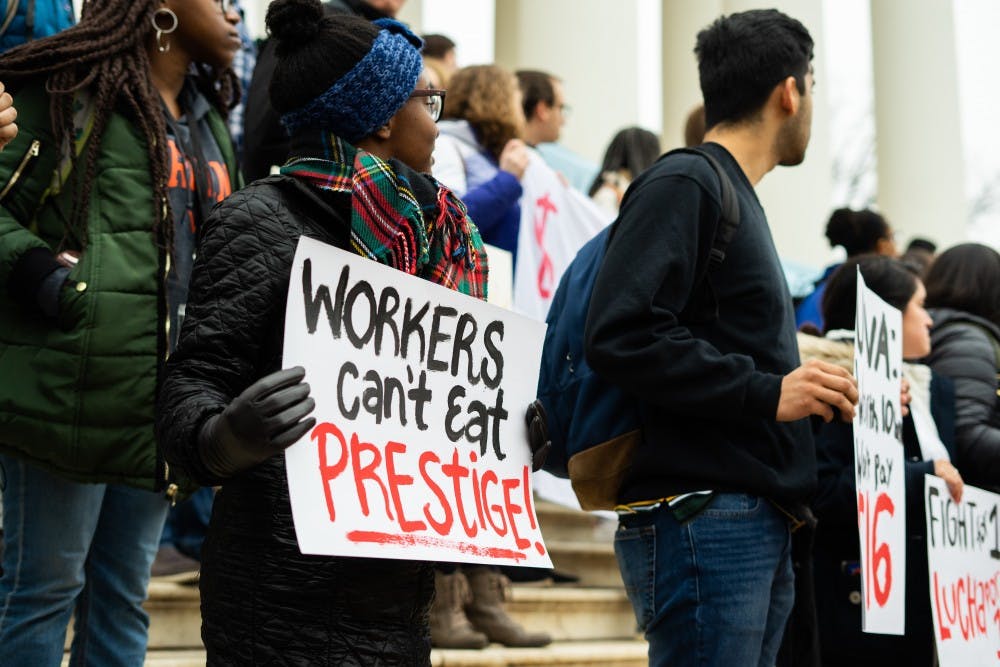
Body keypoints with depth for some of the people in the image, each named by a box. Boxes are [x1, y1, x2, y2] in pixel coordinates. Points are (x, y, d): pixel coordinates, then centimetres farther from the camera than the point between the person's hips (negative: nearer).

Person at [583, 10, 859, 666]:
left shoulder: (738, 198, 22)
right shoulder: (683, 184, -7)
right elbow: (621, 334, -20)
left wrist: (817, 387, 14)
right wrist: (767, 391, -18)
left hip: (761, 526, 10)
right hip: (702, 516, -9)